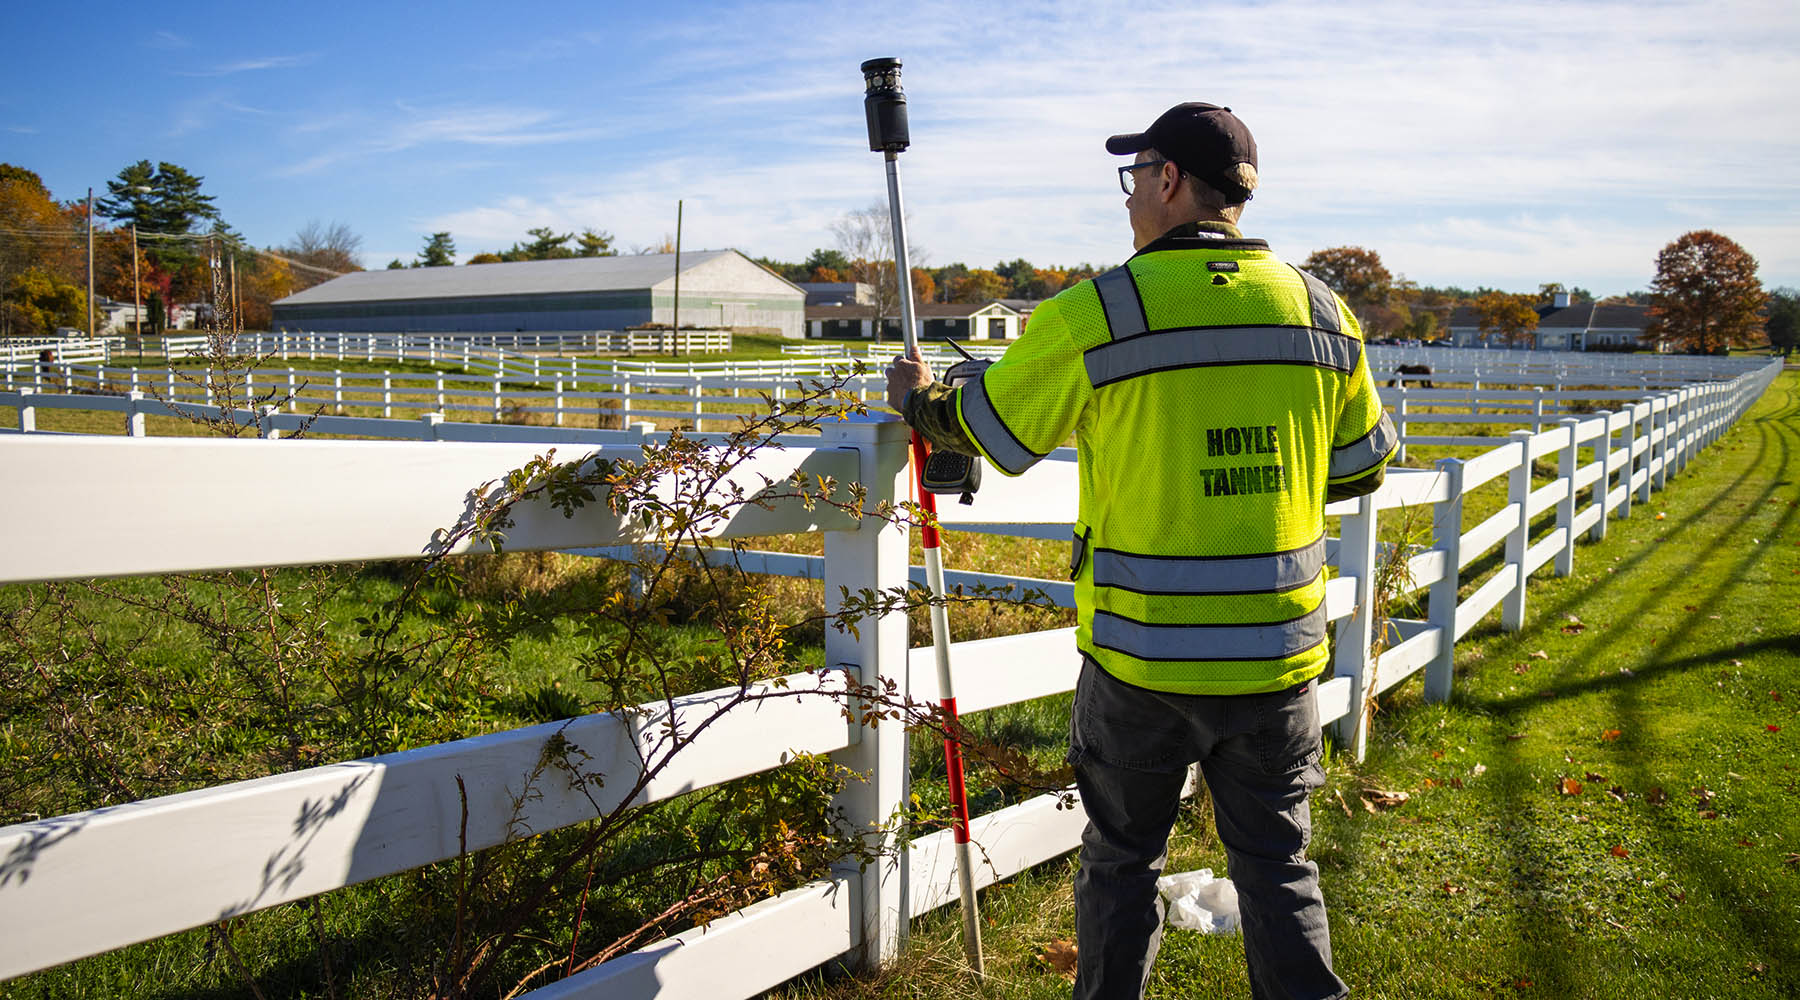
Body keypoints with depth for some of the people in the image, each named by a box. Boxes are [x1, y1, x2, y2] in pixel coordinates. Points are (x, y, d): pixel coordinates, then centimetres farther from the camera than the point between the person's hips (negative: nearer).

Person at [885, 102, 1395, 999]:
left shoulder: (1094, 315, -12)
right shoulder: (1323, 313, 1)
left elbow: (984, 431, 0)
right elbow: (1361, 467, 10)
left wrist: (916, 400, 20)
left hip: (1141, 660, -3)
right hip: (1279, 655, 3)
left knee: (1121, 861, 17)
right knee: (1278, 864, 18)